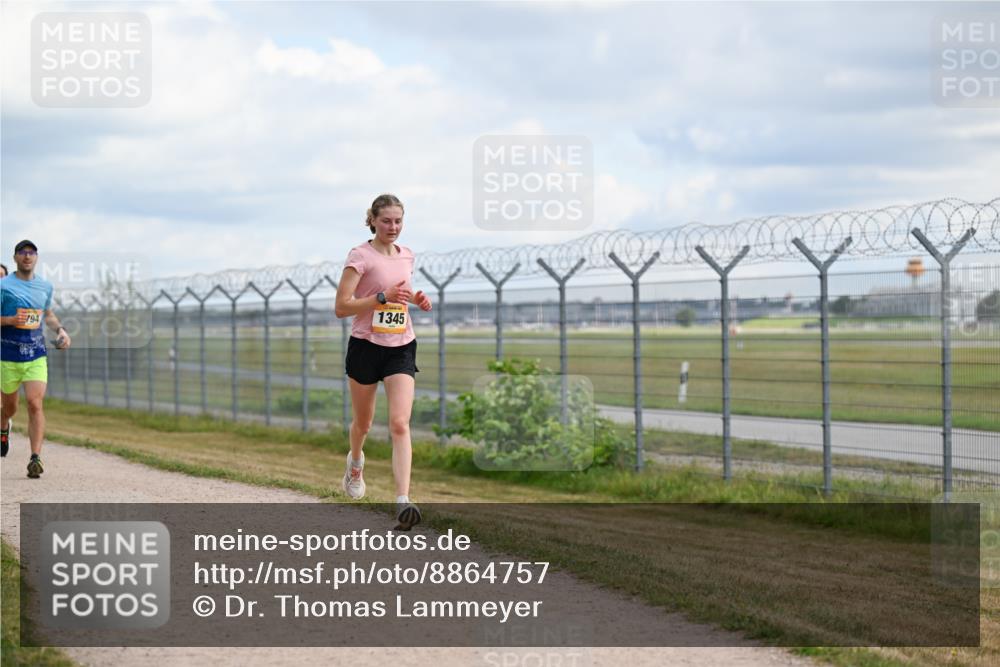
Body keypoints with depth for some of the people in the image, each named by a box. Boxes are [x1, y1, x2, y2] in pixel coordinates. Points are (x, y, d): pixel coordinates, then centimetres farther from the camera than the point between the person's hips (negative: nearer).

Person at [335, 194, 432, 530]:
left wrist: (415, 298, 7)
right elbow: (341, 307, -16)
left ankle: (403, 502, -21)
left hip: (401, 348, 3)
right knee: (363, 422, 15)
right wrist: (382, 297, -24)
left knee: (400, 424, -13)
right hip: (366, 346, -3)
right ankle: (355, 462, 50)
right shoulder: (360, 256, -10)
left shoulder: (406, 255, 8)